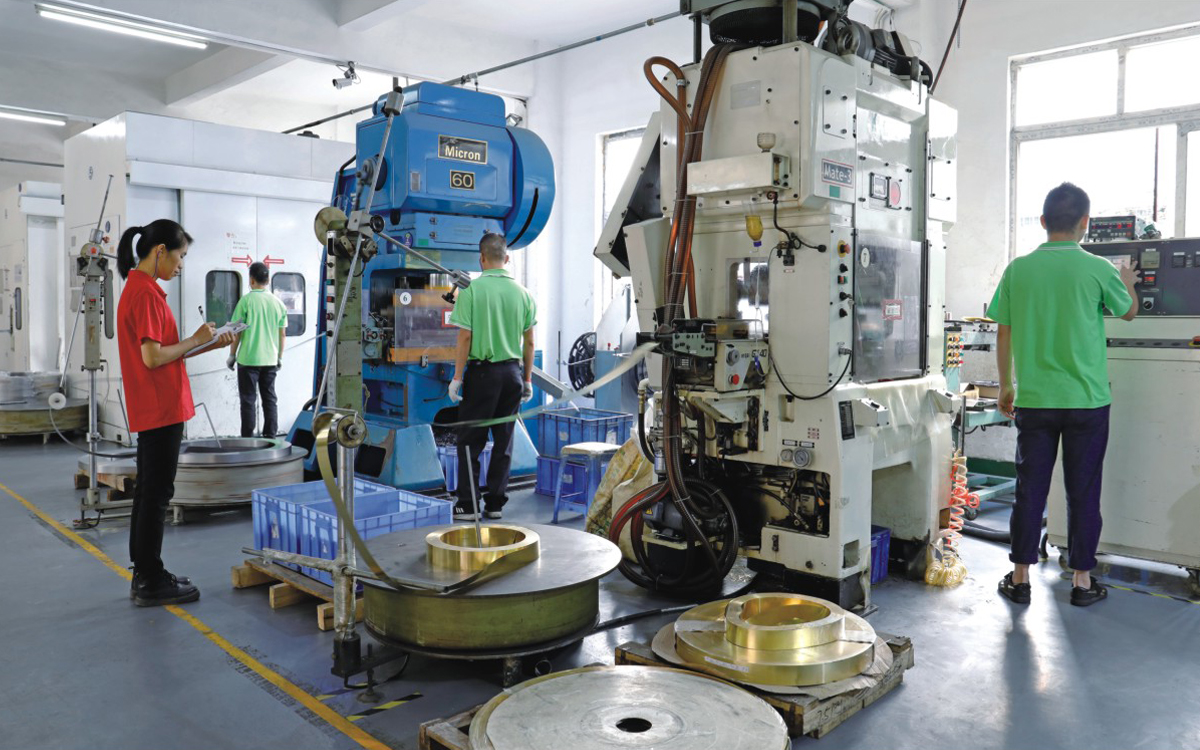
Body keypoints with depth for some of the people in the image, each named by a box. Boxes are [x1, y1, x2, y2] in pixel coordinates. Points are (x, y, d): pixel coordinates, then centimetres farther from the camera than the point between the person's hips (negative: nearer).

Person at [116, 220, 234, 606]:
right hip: (161, 410, -10)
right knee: (156, 493, -3)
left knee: (148, 492, 14)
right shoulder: (147, 292, -16)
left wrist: (207, 344, 10)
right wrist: (195, 340, -9)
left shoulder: (138, 289, 15)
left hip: (153, 410, 10)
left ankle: (145, 575, 23)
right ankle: (151, 583, 6)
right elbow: (153, 357, -21)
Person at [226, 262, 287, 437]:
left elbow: (237, 331, -7)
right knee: (270, 399, 10)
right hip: (270, 359, 4)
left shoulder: (246, 300, -8)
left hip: (248, 358, -4)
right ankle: (270, 436, 12)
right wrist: (280, 356, 17)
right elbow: (282, 333, 7)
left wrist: (232, 355, 4)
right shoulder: (277, 302, 4)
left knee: (248, 400, 3)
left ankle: (248, 439, 5)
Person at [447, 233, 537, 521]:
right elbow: (529, 341, 6)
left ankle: (468, 505, 7)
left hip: (482, 371, -4)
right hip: (512, 372, 4)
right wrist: (527, 380, 14)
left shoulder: (472, 290, -9)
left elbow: (465, 338, -11)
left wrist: (457, 377, -4)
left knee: (470, 441, 5)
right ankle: (495, 503, 15)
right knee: (504, 441, 10)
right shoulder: (523, 293, 3)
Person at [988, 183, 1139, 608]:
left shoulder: (1018, 270, -2)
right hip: (1086, 400, -1)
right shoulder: (1097, 269, -7)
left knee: (1030, 489, 8)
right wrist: (1128, 282, 33)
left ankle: (1020, 578, 15)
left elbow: (1003, 335, 3)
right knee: (1083, 492, 9)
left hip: (1034, 400, 2)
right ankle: (1082, 580, 19)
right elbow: (1129, 313, 12)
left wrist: (1005, 386, 15)